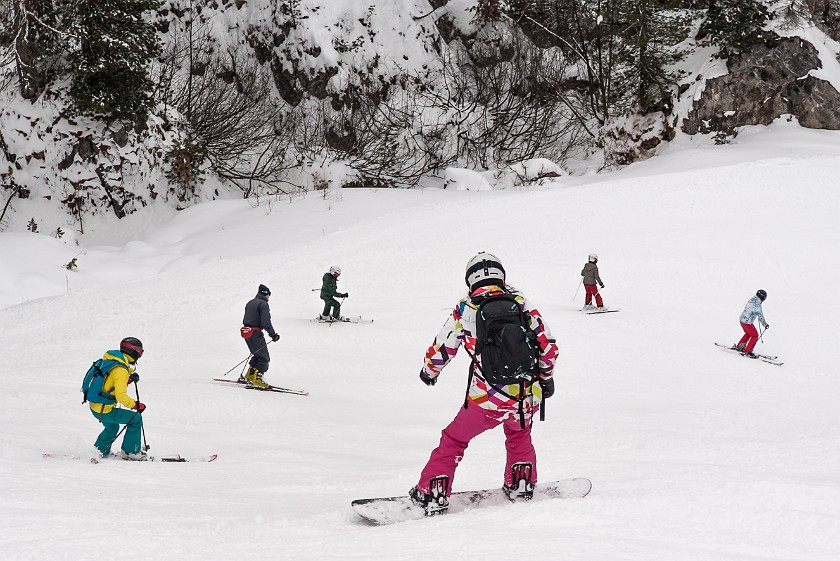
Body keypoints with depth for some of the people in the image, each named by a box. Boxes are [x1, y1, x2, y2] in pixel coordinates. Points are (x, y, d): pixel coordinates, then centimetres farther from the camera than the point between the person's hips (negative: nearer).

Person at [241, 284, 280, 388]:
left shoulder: (250, 303, 18)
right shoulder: (263, 304, -10)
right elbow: (266, 321, -20)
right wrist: (272, 334, -21)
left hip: (246, 331, 9)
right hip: (255, 333, -9)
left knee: (258, 355, 20)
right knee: (264, 358, -5)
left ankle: (248, 376, 19)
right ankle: (255, 378, -13)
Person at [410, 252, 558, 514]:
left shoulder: (465, 309, 1)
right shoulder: (521, 303, 5)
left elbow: (440, 350, 5)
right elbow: (548, 346, 7)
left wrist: (429, 372, 27)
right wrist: (546, 375, 26)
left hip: (486, 400, -2)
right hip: (527, 399, 2)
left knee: (454, 440, 17)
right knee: (519, 435, 34)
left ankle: (433, 495, 13)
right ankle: (521, 485, 34)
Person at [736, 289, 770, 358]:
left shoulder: (752, 300, 3)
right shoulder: (757, 305, -23)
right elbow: (760, 316, -18)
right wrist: (765, 325, -4)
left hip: (742, 319, 9)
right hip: (747, 322, -9)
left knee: (748, 333, 29)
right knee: (755, 336, 3)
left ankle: (739, 346, 35)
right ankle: (747, 352, 4)